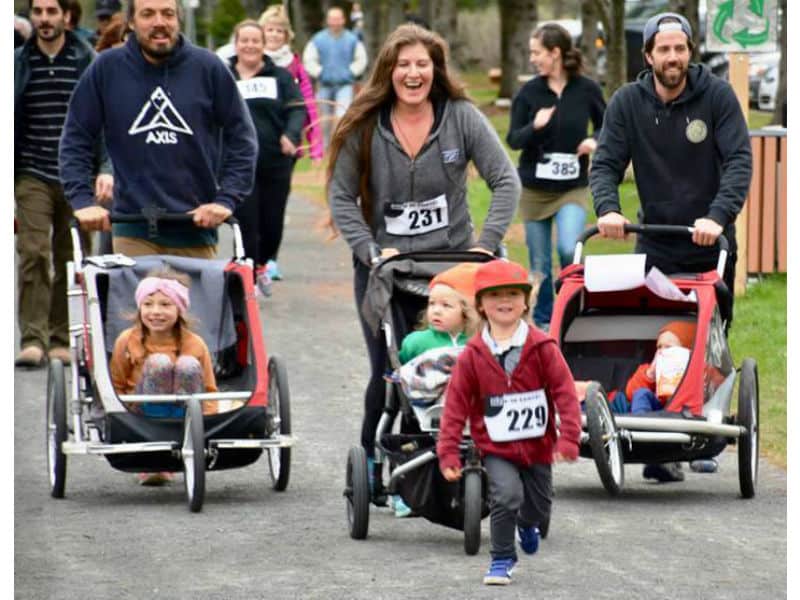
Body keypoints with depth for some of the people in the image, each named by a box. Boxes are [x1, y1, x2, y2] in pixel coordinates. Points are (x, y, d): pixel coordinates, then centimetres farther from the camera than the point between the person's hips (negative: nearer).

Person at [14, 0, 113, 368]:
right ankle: (33, 339, -16)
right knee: (33, 253, -14)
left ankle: (61, 339, 13)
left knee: (70, 261, 5)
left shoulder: (89, 64, 4)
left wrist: (107, 169, -6)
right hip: (32, 177, 0)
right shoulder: (18, 63, 6)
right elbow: (8, 124, 11)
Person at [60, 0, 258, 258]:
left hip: (197, 229, 1)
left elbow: (241, 138, 4)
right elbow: (75, 138, 4)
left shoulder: (208, 68, 1)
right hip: (133, 232, -1)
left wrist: (226, 199, -6)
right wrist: (82, 200, -6)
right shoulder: (107, 69, 1)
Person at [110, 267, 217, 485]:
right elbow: (116, 386, 3)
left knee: (188, 365, -27)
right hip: (145, 416, 0)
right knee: (158, 363, -27)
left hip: (184, 416, 0)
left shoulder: (194, 344, -4)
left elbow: (209, 391, 3)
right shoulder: (128, 341, -4)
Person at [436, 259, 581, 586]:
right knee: (506, 495, -22)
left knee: (540, 506, 14)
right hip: (496, 448, -1)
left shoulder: (542, 347, -9)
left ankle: (526, 524, 52)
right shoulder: (473, 355, -8)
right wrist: (448, 452, -10)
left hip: (537, 445, 1)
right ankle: (502, 559, -1)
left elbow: (565, 393, -11)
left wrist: (568, 438, -20)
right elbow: (456, 405, -5)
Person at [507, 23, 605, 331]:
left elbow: (605, 125, 11)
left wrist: (595, 141, -11)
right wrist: (534, 126, -22)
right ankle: (543, 323, 22)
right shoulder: (529, 92, -3)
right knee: (539, 264, 7)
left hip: (573, 188, -2)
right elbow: (513, 139, -2)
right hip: (534, 187, 2)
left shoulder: (587, 90, -5)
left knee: (568, 250, -21)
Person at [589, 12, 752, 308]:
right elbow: (605, 164, -2)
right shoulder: (626, 102, 0)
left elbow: (739, 160, -13)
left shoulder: (718, 95, -5)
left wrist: (718, 216, -29)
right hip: (654, 248, 1)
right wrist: (607, 209, -24)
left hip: (710, 246, -1)